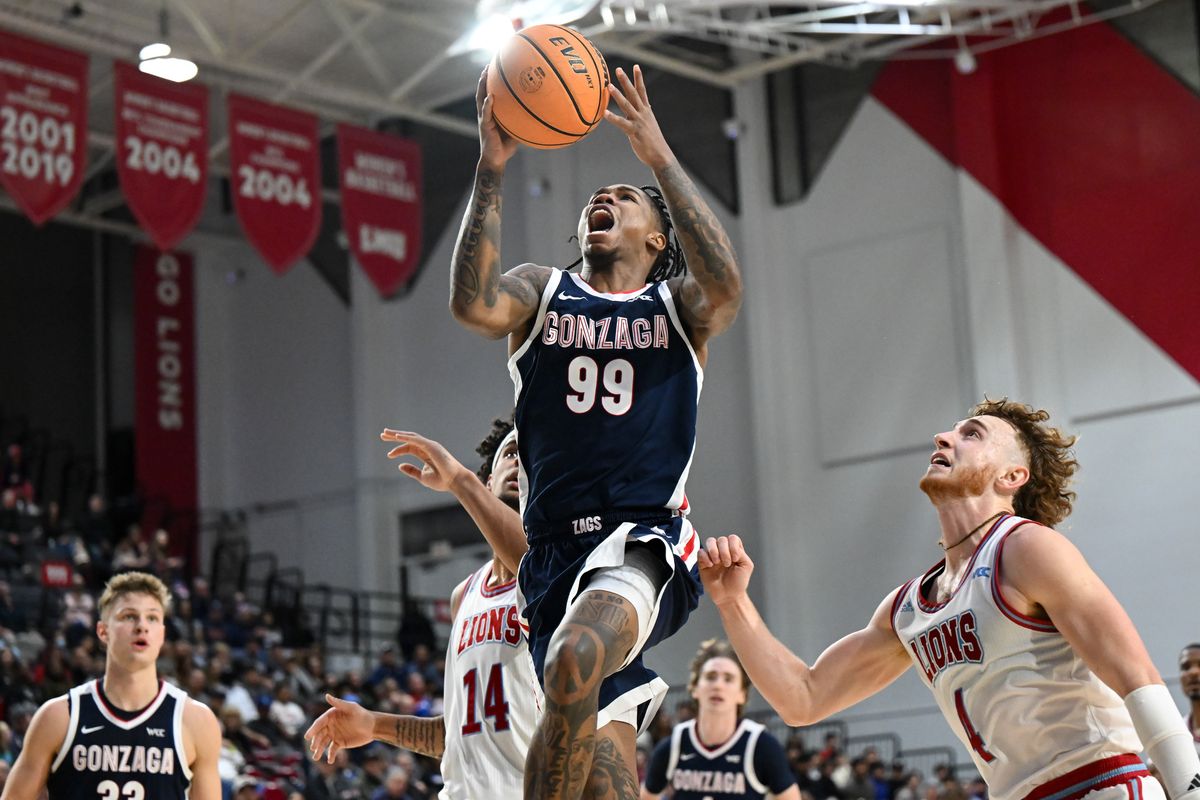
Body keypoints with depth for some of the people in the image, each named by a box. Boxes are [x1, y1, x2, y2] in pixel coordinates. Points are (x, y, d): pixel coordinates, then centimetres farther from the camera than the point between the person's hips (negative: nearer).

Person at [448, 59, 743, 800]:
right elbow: (474, 303, -9)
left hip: (646, 543, -3)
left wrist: (659, 155, -16)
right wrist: (492, 172, -16)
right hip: (558, 546, 3)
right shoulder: (542, 291, 14)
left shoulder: (680, 306, 10)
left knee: (575, 659, -33)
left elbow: (725, 285, -15)